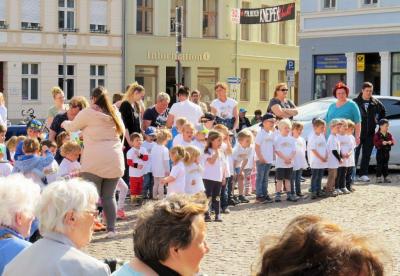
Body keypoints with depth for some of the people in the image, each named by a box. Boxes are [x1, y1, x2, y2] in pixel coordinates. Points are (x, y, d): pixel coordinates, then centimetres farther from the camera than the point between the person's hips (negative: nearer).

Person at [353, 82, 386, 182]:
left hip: (370, 133, 4)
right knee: (355, 153, -4)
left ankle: (363, 174, 15)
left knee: (367, 154, 8)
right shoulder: (355, 102, -6)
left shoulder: (375, 102, 7)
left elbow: (383, 111, 24)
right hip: (358, 132, -4)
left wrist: (379, 120, 15)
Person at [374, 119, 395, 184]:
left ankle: (386, 177, 17)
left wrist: (391, 142, -19)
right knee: (379, 165, -2)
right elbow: (375, 142, -16)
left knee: (385, 165, 11)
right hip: (380, 151, -5)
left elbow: (393, 141, 3)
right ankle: (378, 177, 3)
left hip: (387, 151, 5)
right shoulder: (377, 134, -8)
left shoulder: (389, 134, 8)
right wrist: (382, 142, -29)